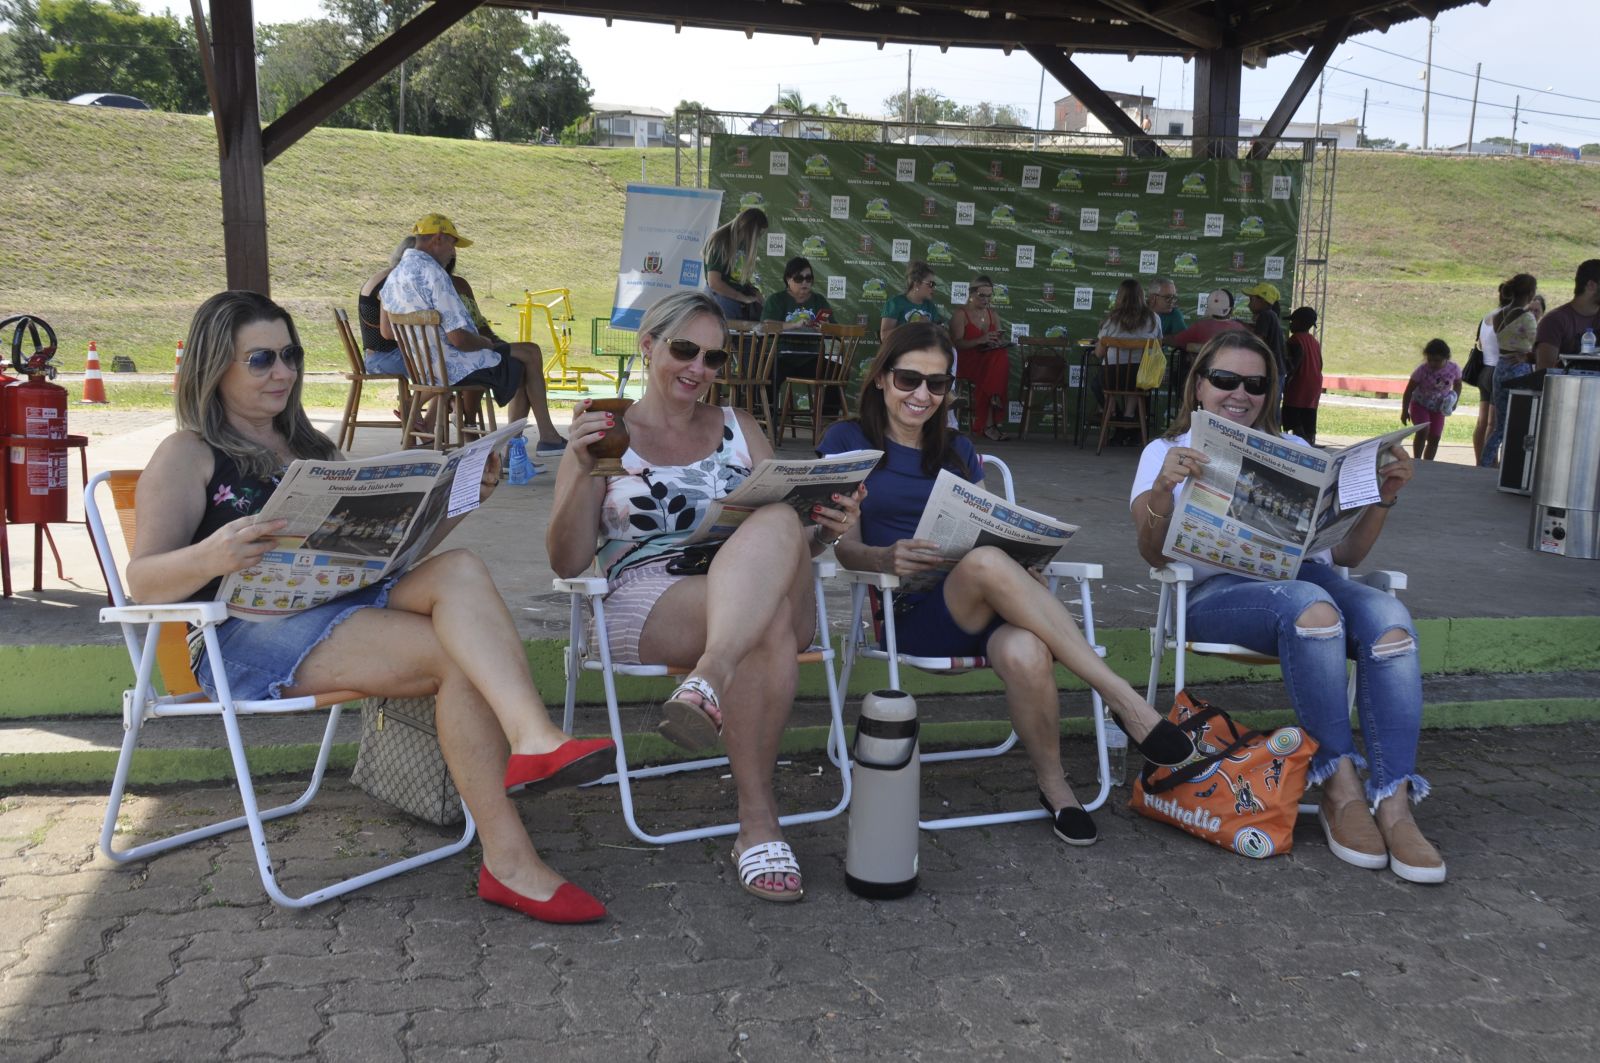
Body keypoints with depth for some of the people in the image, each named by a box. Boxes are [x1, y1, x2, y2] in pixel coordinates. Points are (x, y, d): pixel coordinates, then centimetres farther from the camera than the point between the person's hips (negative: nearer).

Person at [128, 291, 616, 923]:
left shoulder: (312, 449, 26)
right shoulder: (187, 455, 6)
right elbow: (142, 580, -5)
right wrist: (213, 557, -27)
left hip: (348, 601, 5)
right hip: (249, 635, -5)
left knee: (458, 569, -28)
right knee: (458, 655, -28)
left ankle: (534, 740, -47)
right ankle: (510, 858, -31)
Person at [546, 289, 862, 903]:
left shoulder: (739, 429, 23)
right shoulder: (605, 437, 13)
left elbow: (792, 537, 19)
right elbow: (567, 563, 3)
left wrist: (825, 531, -5)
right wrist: (584, 473, -12)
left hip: (761, 597, 3)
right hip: (647, 609, -3)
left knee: (780, 524, -34)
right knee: (768, 622, -37)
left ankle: (709, 680, -50)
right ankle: (758, 823, -36)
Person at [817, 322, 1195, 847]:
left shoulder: (958, 450, 23)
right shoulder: (848, 441, 10)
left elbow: (983, 534, 19)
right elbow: (845, 547, 0)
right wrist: (889, 558, -23)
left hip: (982, 609, 3)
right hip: (911, 612, -3)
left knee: (1024, 654, -37)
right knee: (986, 563, -38)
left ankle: (1054, 783, -15)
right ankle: (1124, 700, -33)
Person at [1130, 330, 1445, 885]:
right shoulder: (1167, 453, 16)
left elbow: (1346, 552, 19)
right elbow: (1154, 553, -2)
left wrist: (1384, 498, 1)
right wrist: (1162, 491, -22)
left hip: (1307, 574, 4)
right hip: (1218, 589, -4)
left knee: (1388, 616, -30)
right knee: (1311, 604, -37)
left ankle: (1394, 804, -32)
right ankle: (1341, 790, -28)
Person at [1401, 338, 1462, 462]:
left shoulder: (1454, 369, -15)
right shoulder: (1422, 370, -23)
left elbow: (1457, 385, 6)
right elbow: (1409, 390, -14)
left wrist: (1454, 400, -8)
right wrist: (1404, 411, -12)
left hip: (1439, 408, 3)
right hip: (1419, 405, -3)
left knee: (1435, 438, 0)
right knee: (1423, 431, -24)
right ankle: (1416, 461, -15)